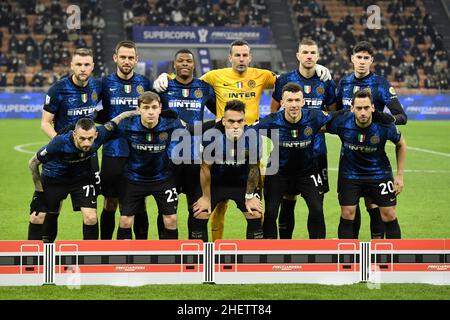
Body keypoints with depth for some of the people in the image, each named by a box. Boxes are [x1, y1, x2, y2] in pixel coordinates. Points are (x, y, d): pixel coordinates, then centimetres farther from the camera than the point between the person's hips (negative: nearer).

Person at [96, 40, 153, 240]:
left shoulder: (144, 83, 6)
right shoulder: (105, 83, 2)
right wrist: (107, 120, -4)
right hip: (112, 153, -1)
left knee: (140, 205, 5)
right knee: (110, 204, 4)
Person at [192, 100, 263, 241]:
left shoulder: (252, 136, -26)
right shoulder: (211, 136, -29)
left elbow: (253, 167, -9)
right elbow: (206, 168, -14)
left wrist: (250, 196, -2)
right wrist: (206, 197, -5)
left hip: (242, 183, 1)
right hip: (215, 183, -1)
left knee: (256, 216, -7)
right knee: (199, 216, -8)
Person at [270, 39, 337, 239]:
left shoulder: (326, 83, 6)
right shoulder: (285, 80, 1)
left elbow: (333, 113, 16)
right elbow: (273, 112, 10)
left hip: (317, 149, 2)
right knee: (288, 199, 1)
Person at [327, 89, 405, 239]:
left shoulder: (385, 125, -22)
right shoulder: (342, 122, -24)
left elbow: (401, 144, -2)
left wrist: (400, 175, -2)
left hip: (379, 173, 0)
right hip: (350, 174, 0)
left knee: (389, 215, 1)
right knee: (347, 214, -3)